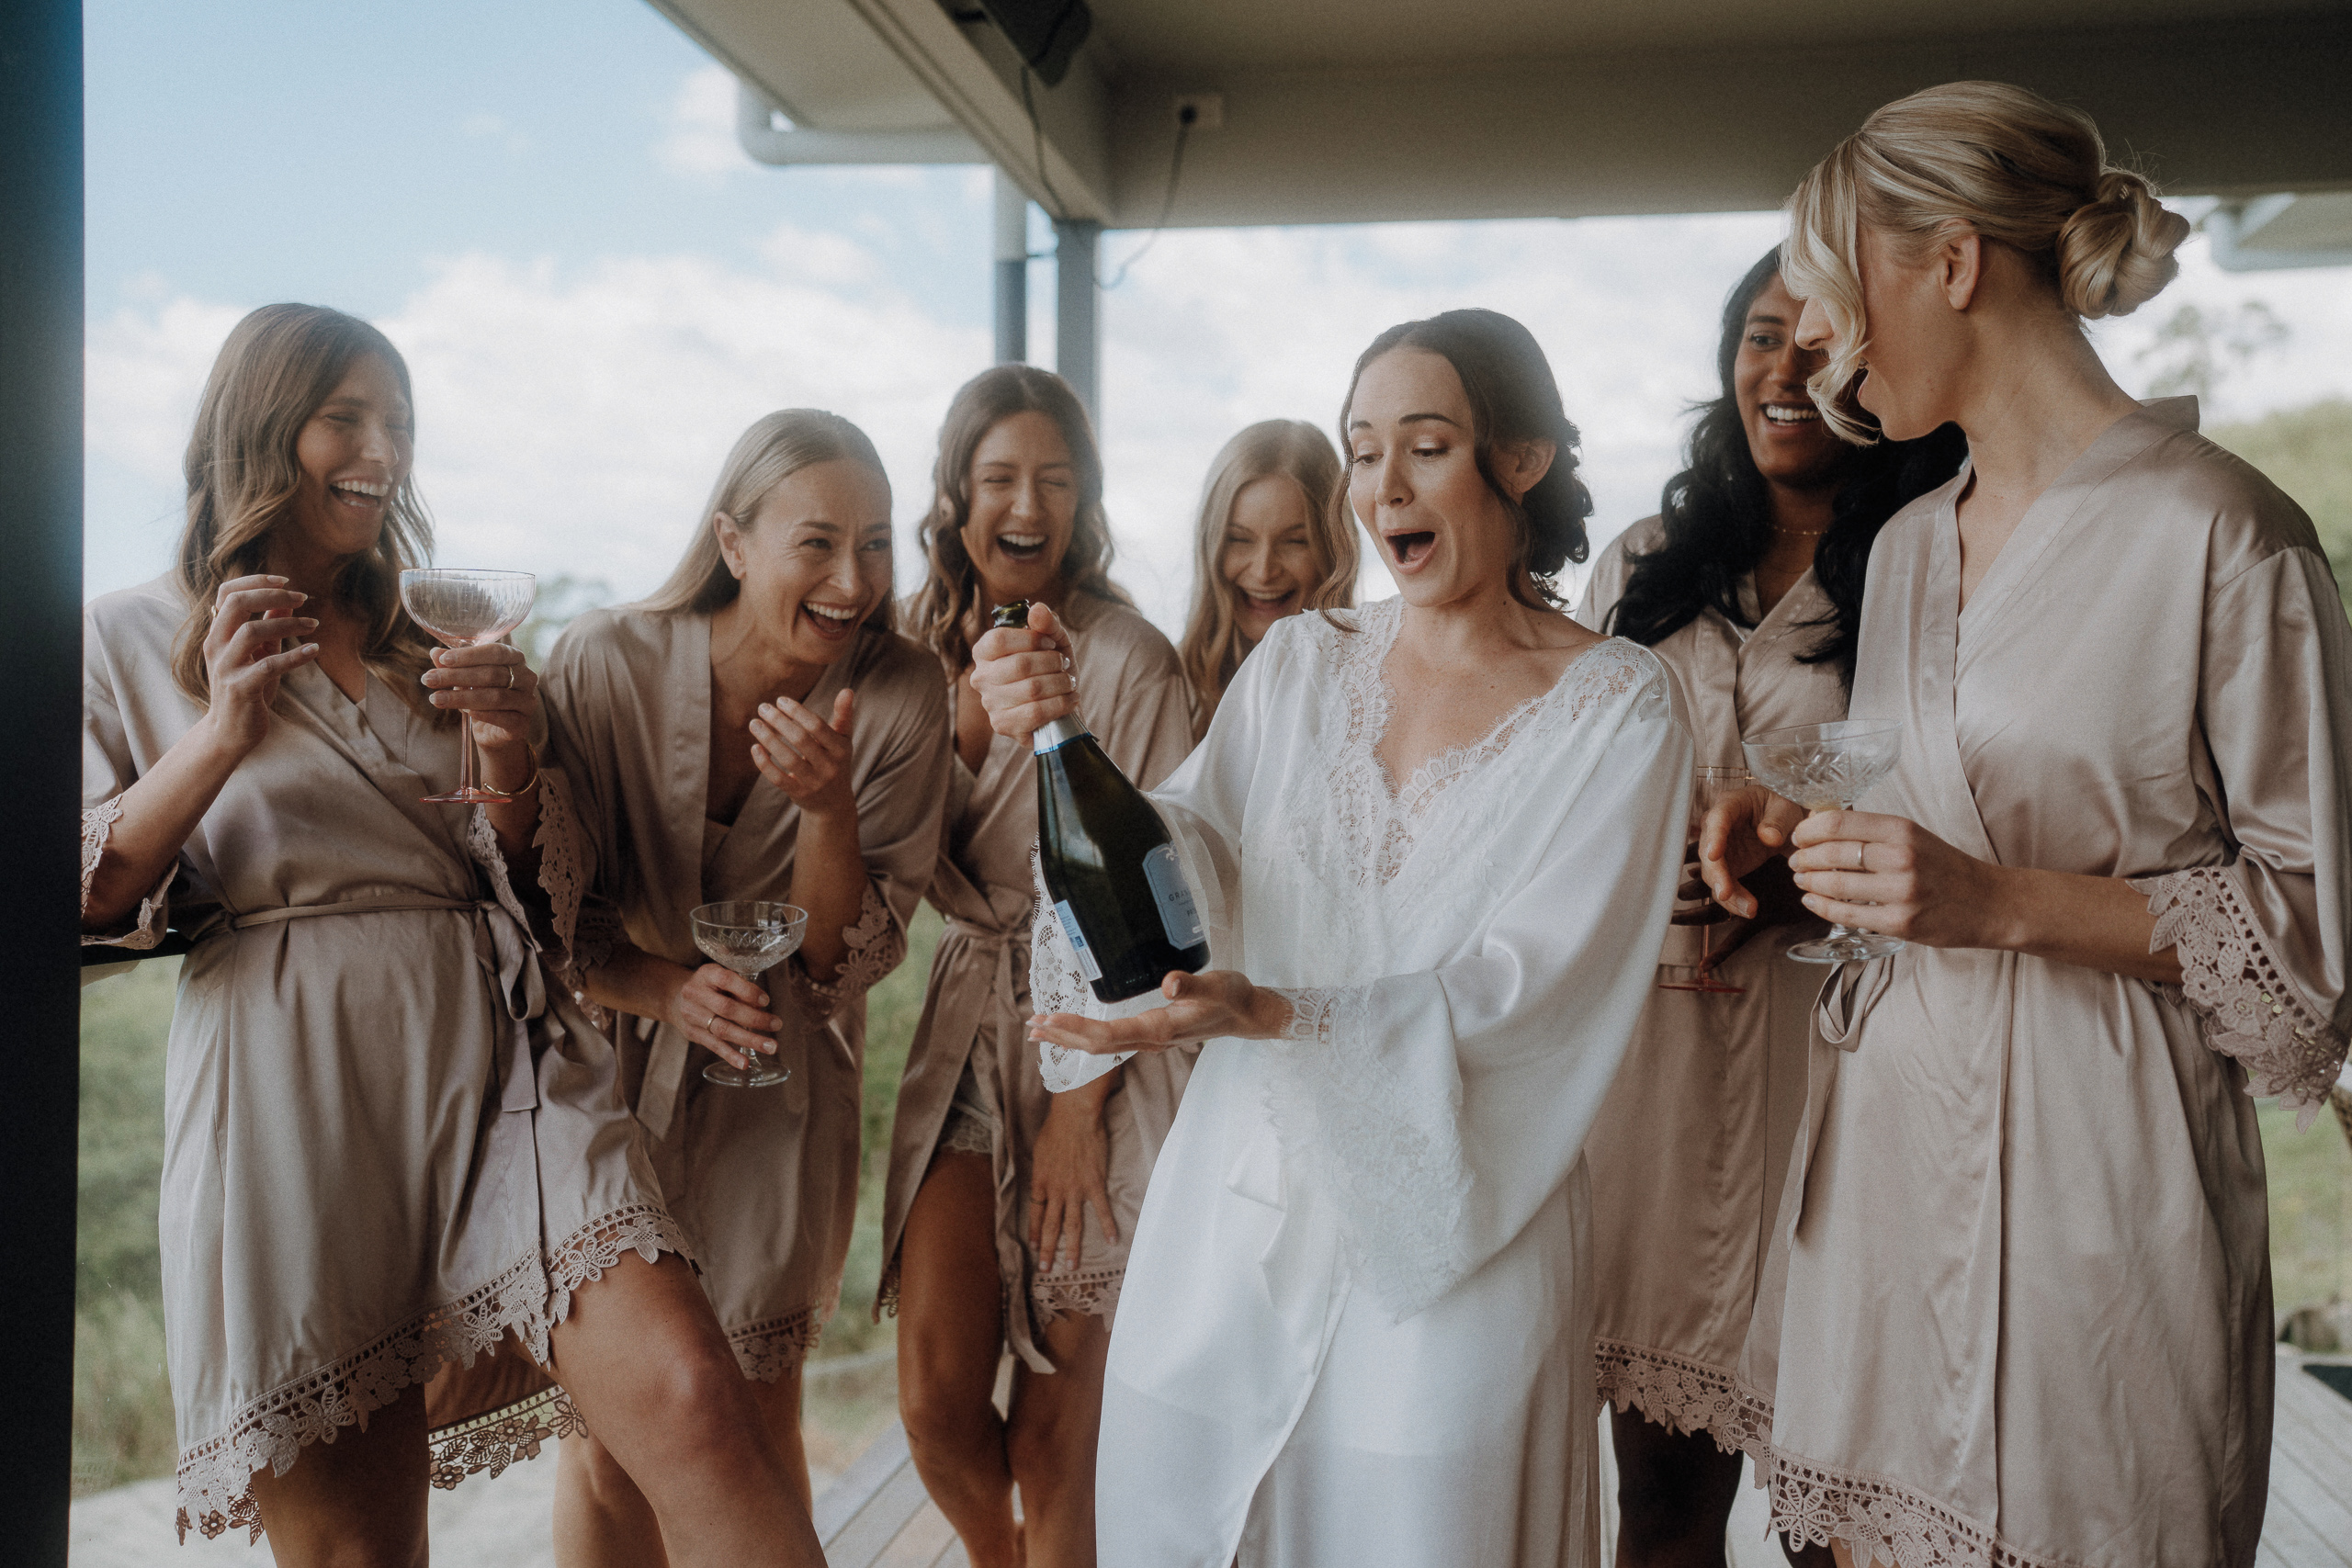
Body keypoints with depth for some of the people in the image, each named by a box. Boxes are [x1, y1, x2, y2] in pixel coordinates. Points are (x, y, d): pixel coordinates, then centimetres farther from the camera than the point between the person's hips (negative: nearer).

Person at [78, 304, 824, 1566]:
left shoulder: (446, 633, 21)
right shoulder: (127, 640, 12)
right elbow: (79, 908, 1)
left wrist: (510, 764, -2)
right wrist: (220, 735, -13)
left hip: (496, 1052, 2)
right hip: (291, 1093, -2)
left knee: (690, 1405, -23)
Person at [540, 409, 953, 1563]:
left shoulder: (900, 692, -13)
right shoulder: (604, 666, -16)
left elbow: (847, 958, -12)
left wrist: (825, 803, -29)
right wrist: (665, 988, -27)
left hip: (782, 1089, 1)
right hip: (613, 1067, -1)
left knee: (759, 1422, 12)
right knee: (608, 1434, 3)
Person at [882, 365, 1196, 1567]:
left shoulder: (1131, 663, -12)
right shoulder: (926, 648, 5)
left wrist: (1080, 1105, -13)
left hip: (1101, 1054, -4)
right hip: (967, 1032, 5)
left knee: (1055, 1436, 3)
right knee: (936, 1406, 3)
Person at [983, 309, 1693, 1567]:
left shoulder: (1617, 706, -5)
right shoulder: (1297, 665, 8)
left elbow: (1525, 980, -14)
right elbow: (1192, 855, -3)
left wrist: (1272, 1014, -26)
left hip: (1445, 1233, -3)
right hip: (1230, 1208, 4)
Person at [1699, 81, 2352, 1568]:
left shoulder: (2224, 533, -10)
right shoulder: (1908, 543, 13)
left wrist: (2005, 902, -19)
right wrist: (1807, 835, 6)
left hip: (2101, 1153, -6)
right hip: (1896, 1131, 6)